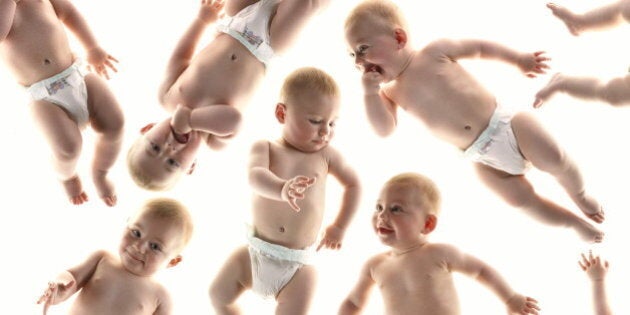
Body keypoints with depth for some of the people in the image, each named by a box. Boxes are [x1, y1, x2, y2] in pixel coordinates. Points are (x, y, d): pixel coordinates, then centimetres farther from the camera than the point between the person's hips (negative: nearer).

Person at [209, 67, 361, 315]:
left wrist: (339, 226, 9)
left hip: (297, 265, -1)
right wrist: (282, 189, -49)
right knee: (219, 294, 0)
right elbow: (255, 176, -27)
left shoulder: (325, 155, 0)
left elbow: (353, 184, 15)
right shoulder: (265, 148, -4)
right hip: (256, 253, 1)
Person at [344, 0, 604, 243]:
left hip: (505, 123, -3)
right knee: (522, 200, -4)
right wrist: (370, 89, -21)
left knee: (556, 161, -9)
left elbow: (477, 47, 7)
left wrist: (519, 59, 8)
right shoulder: (392, 92, 2)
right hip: (484, 160, 3)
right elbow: (384, 129, -13)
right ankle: (576, 223, 22)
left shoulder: (435, 52, -5)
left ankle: (580, 196, 26)